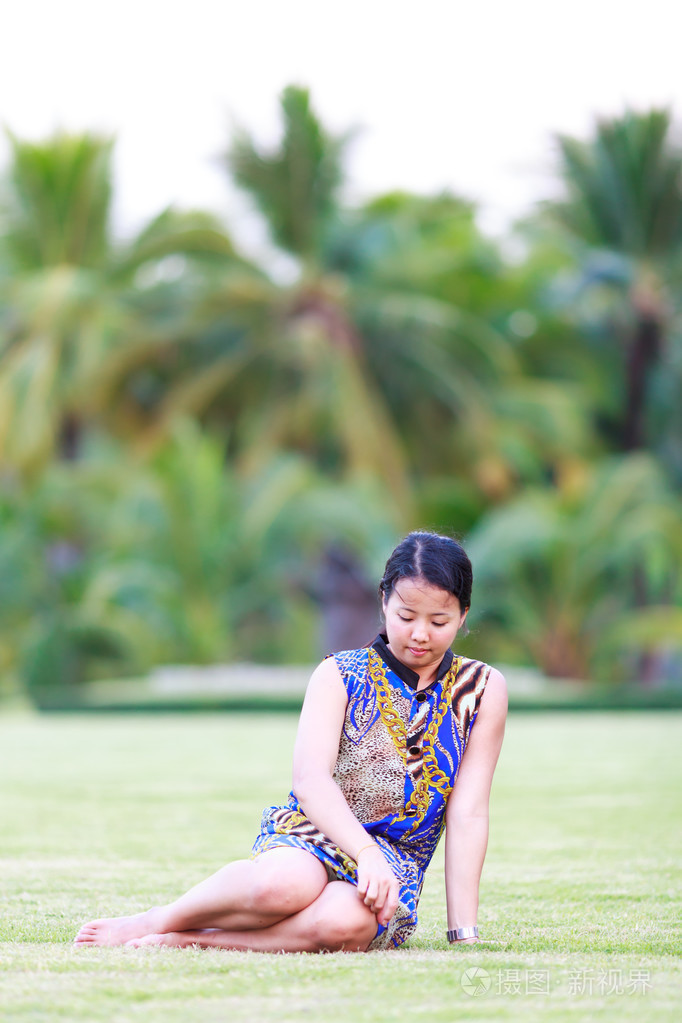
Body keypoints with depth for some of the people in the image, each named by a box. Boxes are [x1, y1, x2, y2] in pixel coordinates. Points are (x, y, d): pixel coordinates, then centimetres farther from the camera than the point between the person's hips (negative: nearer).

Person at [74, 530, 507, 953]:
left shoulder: (483, 690, 5)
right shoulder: (339, 676, 2)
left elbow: (468, 813, 0)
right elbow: (310, 779, -13)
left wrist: (464, 933, -8)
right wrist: (367, 853, -30)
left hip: (394, 868, 1)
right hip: (307, 840, -1)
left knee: (346, 921, -39)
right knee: (282, 885, -41)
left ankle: (180, 938, -27)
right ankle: (160, 918, -14)